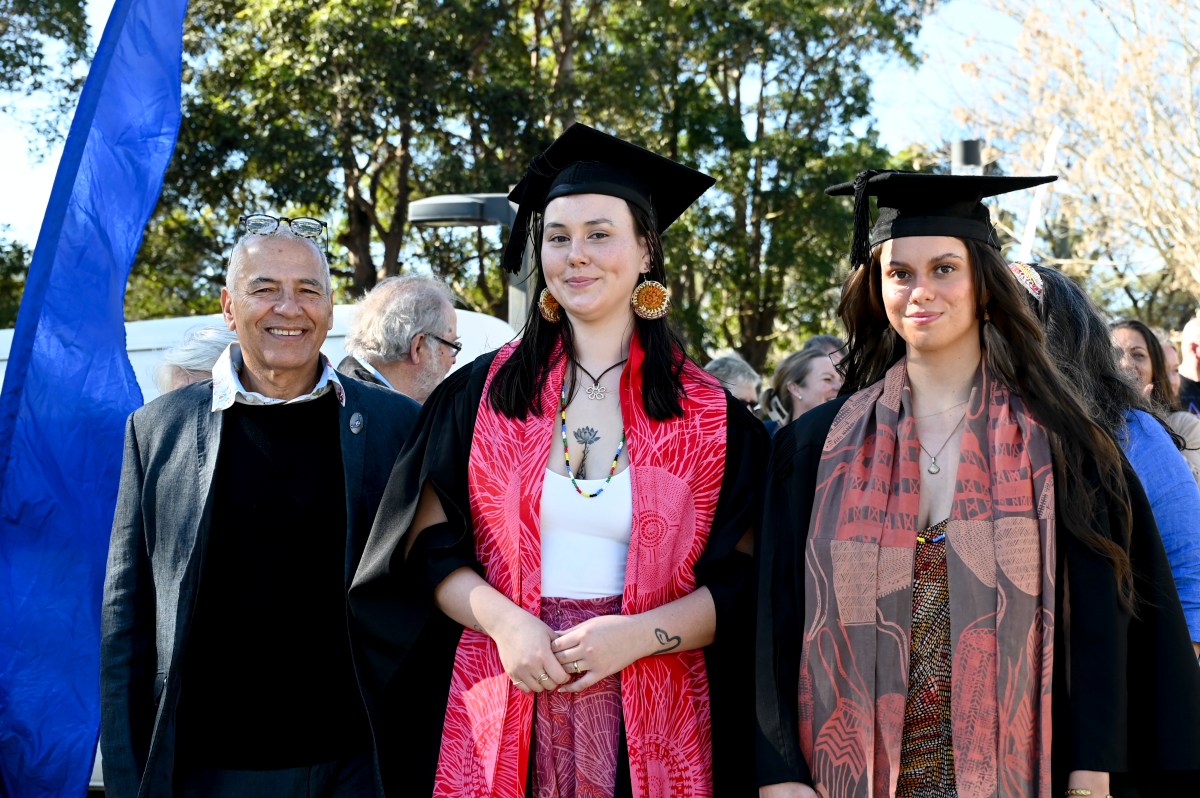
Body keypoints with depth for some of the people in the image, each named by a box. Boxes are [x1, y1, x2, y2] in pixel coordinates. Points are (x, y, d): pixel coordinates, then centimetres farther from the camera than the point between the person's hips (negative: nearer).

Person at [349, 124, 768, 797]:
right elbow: (427, 546, 3)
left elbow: (743, 585, -1)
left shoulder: (708, 416, 1)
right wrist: (505, 622, -14)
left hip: (649, 722, 0)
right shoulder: (482, 394, 3)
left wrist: (641, 635, -15)